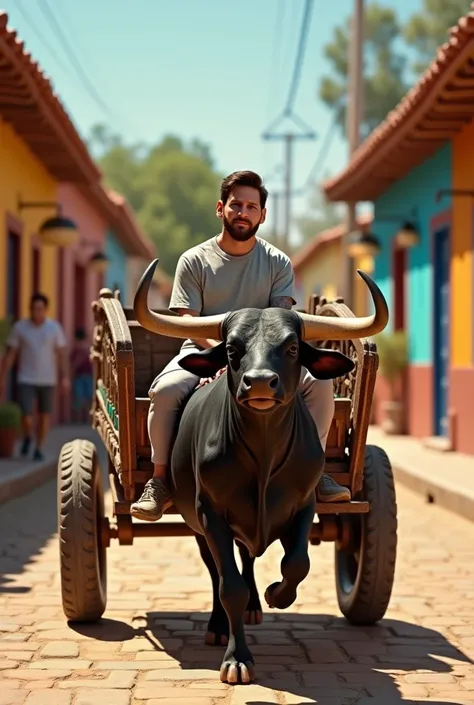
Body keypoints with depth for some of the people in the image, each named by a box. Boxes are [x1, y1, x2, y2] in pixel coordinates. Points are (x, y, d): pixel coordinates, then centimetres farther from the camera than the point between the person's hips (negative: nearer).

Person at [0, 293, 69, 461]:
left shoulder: (54, 327, -6)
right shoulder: (19, 327, -7)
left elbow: (62, 354, -6)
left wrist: (65, 378, -17)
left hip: (47, 380, 1)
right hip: (26, 380, -1)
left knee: (44, 415, 8)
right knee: (26, 416, -11)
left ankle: (38, 449, 27)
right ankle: (27, 437, 23)